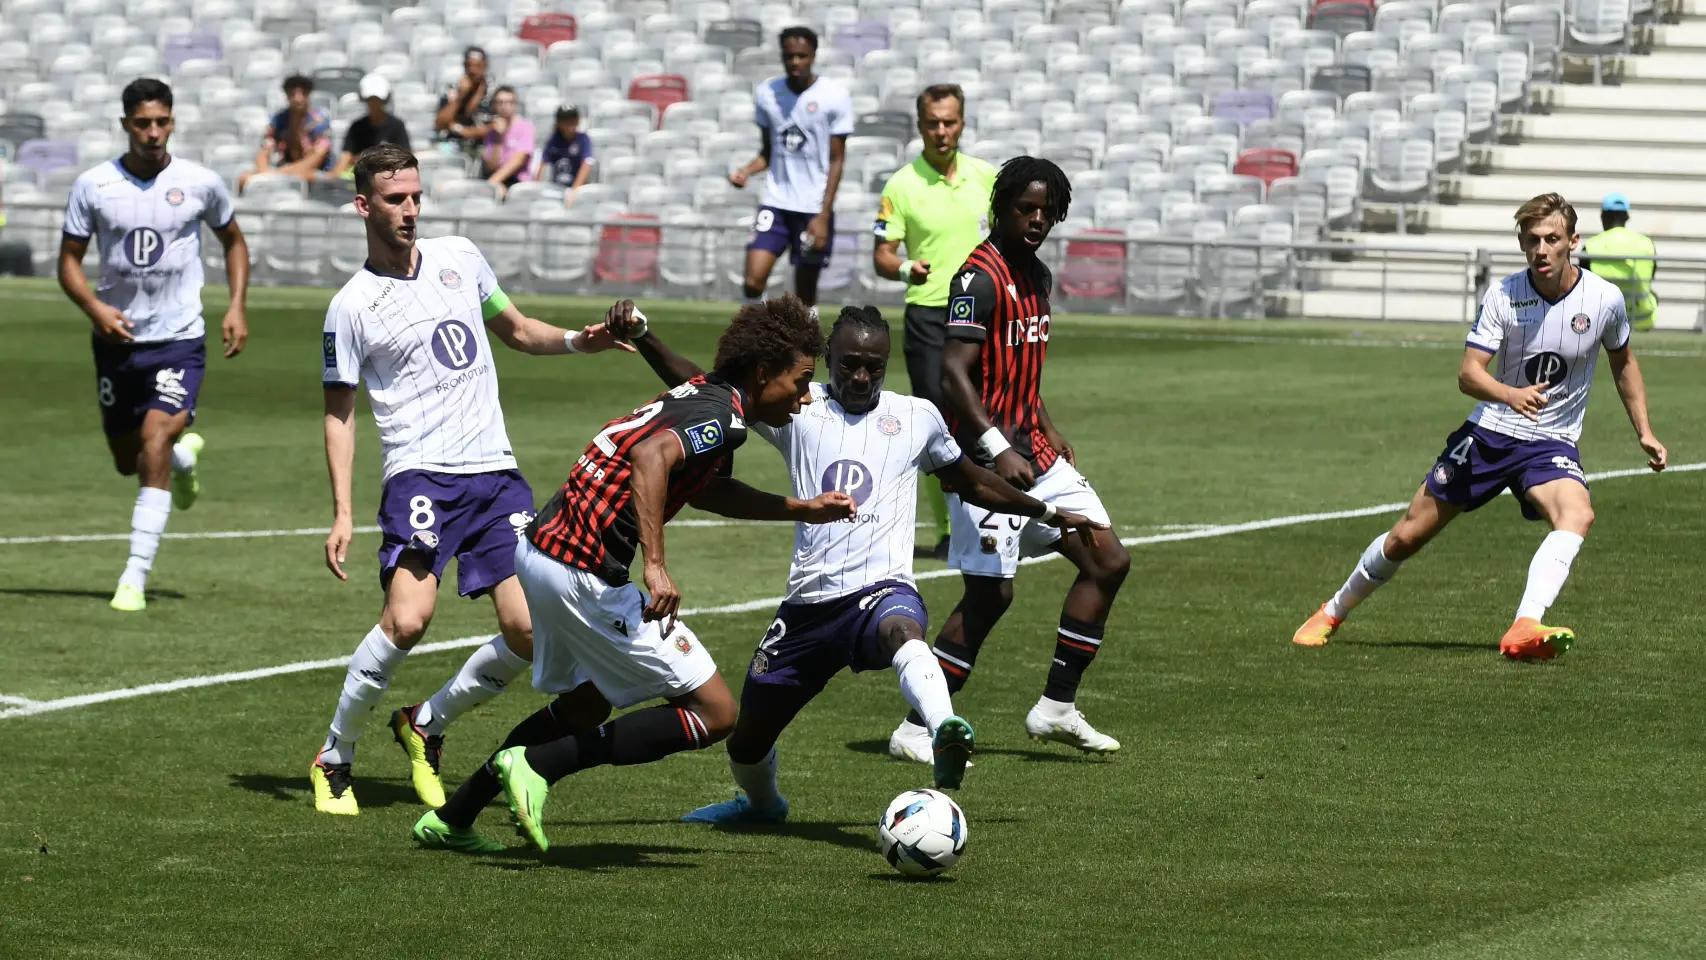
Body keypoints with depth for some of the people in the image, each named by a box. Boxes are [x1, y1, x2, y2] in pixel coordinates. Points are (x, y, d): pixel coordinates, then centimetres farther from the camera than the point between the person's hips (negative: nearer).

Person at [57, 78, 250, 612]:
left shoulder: (200, 183, -3)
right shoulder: (93, 185, -4)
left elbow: (233, 241, 14)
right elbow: (69, 260, 2)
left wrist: (237, 308, 2)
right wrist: (94, 307, -17)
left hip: (179, 339, -2)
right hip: (117, 340, 3)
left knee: (154, 439, -20)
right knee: (128, 462, 11)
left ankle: (135, 577, -17)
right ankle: (184, 452, 49)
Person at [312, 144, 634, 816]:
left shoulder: (459, 258, 12)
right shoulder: (352, 306, 0)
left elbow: (515, 330, 26)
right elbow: (339, 413, 4)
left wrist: (577, 340, 6)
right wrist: (341, 514, -4)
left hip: (496, 472, 5)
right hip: (420, 476, -5)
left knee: (528, 632, -7)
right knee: (407, 619, -25)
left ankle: (426, 724, 17)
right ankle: (334, 759, -6)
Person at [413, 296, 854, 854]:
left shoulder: (701, 398, 17)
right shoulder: (722, 415, -14)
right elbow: (651, 457, -33)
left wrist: (801, 510, 34)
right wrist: (655, 566, -35)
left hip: (542, 549, 10)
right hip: (584, 572, -10)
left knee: (586, 704, 31)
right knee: (714, 713, -4)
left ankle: (451, 819, 34)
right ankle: (537, 764, -7)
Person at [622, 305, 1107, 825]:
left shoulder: (917, 417, 14)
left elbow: (973, 483, 31)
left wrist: (1048, 512, 34)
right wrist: (642, 338, -5)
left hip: (882, 588, -2)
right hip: (809, 601, 2)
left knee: (901, 630, -41)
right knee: (747, 740, 10)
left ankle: (945, 735, -68)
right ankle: (762, 803, 45)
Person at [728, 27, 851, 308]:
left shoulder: (835, 96, -5)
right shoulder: (767, 93, 5)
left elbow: (836, 160, -3)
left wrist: (823, 216, -10)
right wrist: (746, 170, -7)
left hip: (814, 208, -2)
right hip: (775, 203, 2)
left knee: (805, 295, 2)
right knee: (752, 282, -14)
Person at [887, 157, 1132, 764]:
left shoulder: (1038, 277, 14)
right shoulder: (981, 276, -15)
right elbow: (953, 374, -23)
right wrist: (998, 450, -28)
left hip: (1032, 451, 9)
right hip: (985, 456, -9)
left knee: (1108, 562, 6)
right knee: (990, 593, -11)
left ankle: (1056, 708, 12)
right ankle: (916, 730, -1)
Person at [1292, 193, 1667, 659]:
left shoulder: (1604, 299, -7)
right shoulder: (1503, 296, -11)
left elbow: (1623, 361, 14)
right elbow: (1468, 373, -16)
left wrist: (1644, 432, 13)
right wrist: (1511, 395, -37)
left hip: (1551, 443, 0)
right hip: (1489, 432, 0)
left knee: (1578, 515, -34)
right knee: (1407, 536, 5)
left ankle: (1524, 630, -47)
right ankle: (1333, 613, 30)